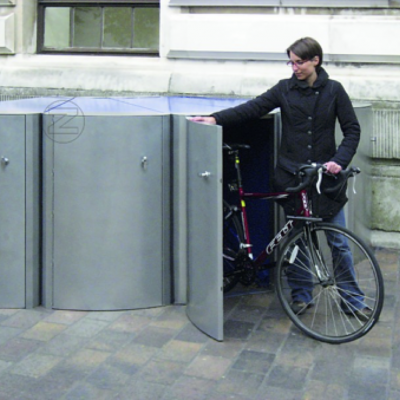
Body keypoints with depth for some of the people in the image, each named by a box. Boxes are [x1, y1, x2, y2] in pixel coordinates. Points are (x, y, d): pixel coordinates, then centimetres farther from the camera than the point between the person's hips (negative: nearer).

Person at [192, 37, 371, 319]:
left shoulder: (334, 90, 0)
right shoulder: (285, 89, 2)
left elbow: (352, 130, 1)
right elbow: (253, 108, -5)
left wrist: (339, 161, -13)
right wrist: (216, 119, -17)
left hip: (326, 176, -1)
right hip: (293, 176, 1)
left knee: (338, 242, 4)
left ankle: (353, 299, 18)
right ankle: (302, 295, 24)